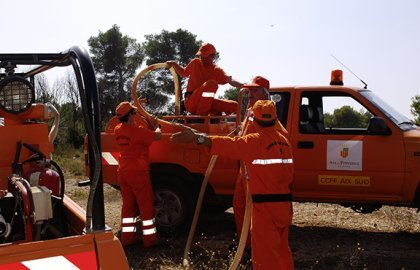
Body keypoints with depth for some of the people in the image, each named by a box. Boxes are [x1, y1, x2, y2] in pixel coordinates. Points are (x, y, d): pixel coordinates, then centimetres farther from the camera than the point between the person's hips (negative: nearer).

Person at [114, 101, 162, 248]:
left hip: (123, 172, 7)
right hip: (138, 172, -7)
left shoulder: (118, 130, 6)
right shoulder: (138, 130, -17)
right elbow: (157, 136, -11)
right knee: (146, 205, 2)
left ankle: (127, 237, 18)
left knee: (128, 204, 14)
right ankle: (149, 238, 6)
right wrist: (156, 126, 10)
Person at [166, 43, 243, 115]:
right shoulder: (195, 63, 4)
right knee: (212, 83, -31)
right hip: (191, 102, -3)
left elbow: (230, 80, -18)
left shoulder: (217, 71, 1)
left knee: (234, 106, -14)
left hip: (207, 103, 3)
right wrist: (174, 64, 6)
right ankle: (201, 114, -30)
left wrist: (242, 85, -37)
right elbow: (183, 73, 23)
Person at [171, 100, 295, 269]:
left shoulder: (255, 141, -12)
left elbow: (227, 144, -20)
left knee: (265, 255, 0)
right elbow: (287, 174, 13)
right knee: (282, 250, 22)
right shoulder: (284, 141, 10)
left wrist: (197, 138, -23)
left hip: (265, 206, -7)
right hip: (284, 203, 8)